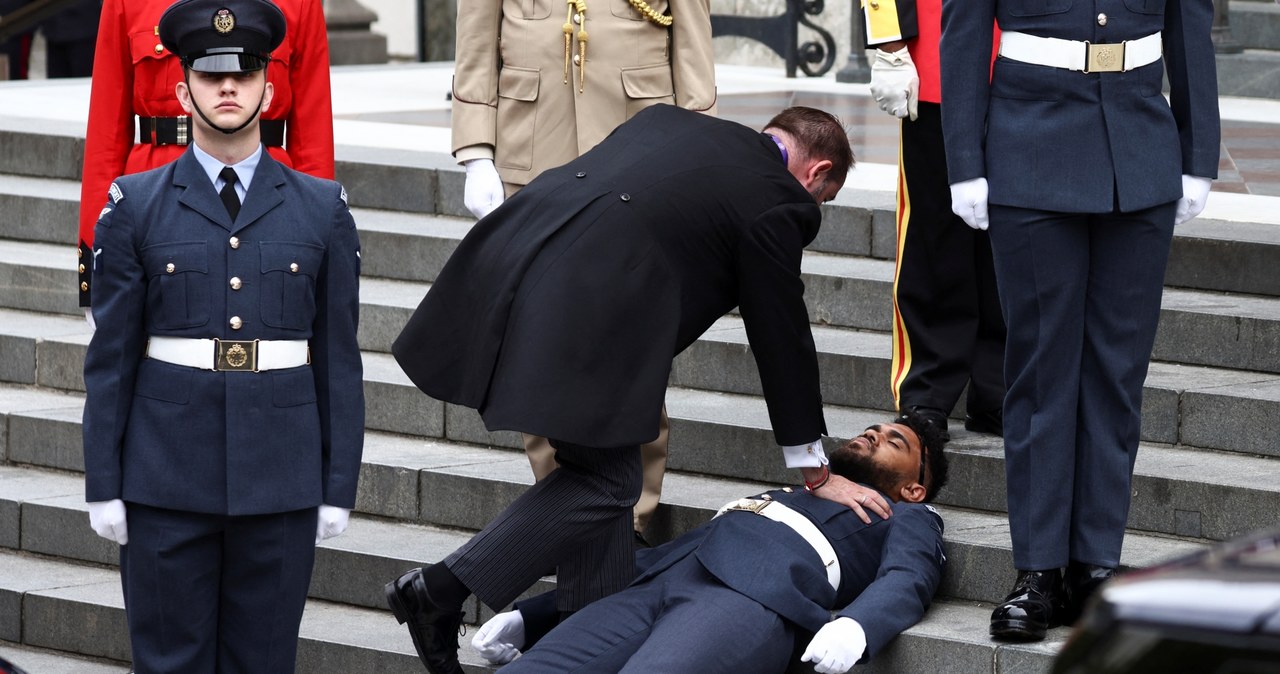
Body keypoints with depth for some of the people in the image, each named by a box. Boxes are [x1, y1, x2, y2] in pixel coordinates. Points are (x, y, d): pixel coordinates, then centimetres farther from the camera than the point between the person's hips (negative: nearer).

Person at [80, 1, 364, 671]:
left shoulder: (322, 209, 4)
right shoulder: (135, 207, 2)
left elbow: (338, 358, 5)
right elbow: (110, 357, 2)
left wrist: (339, 487, 2)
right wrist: (102, 486, -1)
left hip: (281, 485, 1)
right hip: (166, 483, -1)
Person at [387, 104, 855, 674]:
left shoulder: (668, 121, 25)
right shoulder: (778, 203, 5)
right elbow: (782, 339, 10)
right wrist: (816, 473, 20)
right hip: (578, 319, -8)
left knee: (601, 467, 19)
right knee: (603, 481, 5)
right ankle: (441, 590, -1)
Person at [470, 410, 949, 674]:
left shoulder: (909, 519, 30)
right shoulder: (781, 496, 44)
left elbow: (906, 582, 5)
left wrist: (854, 627, -21)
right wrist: (526, 617, 25)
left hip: (754, 595, -4)